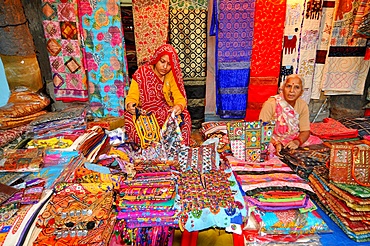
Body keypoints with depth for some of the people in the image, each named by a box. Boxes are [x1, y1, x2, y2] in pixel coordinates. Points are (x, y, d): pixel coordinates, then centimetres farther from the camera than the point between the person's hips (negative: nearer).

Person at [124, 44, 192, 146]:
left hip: (167, 111, 1)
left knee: (184, 116, -29)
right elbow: (132, 96, -10)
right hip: (143, 112, 0)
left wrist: (179, 106, -35)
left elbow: (179, 97, -10)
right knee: (129, 116, -30)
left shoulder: (172, 75, -1)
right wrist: (130, 105, -35)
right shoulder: (141, 72, -6)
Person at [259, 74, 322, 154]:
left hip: (295, 140, 5)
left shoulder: (303, 105, -3)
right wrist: (276, 144, -33)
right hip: (272, 141, -4)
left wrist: (297, 142, -21)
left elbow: (305, 131, 0)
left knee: (317, 142, -10)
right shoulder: (270, 104, -18)